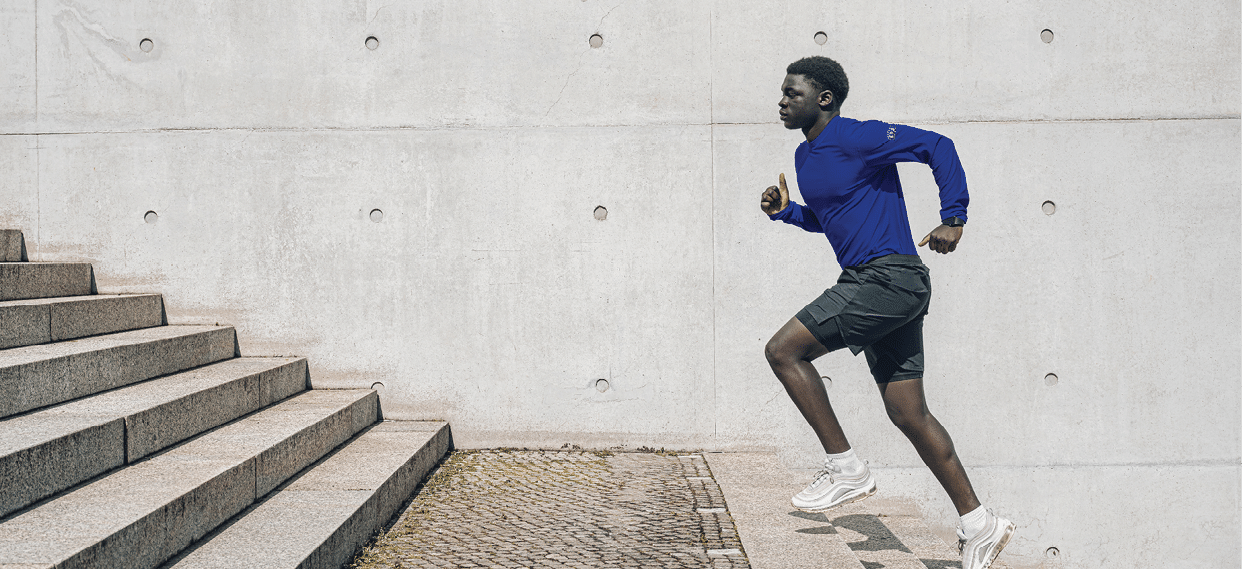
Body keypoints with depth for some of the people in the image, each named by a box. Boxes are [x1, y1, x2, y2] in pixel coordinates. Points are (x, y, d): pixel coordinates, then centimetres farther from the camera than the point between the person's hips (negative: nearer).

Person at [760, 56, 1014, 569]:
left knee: (783, 351, -13)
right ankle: (978, 524, 17)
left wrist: (953, 219, -17)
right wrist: (785, 211, 14)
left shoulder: (855, 138, -10)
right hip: (877, 285, 10)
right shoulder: (805, 156, 18)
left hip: (889, 279, -10)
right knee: (908, 414, 9)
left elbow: (936, 147, -13)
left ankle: (845, 468, -5)